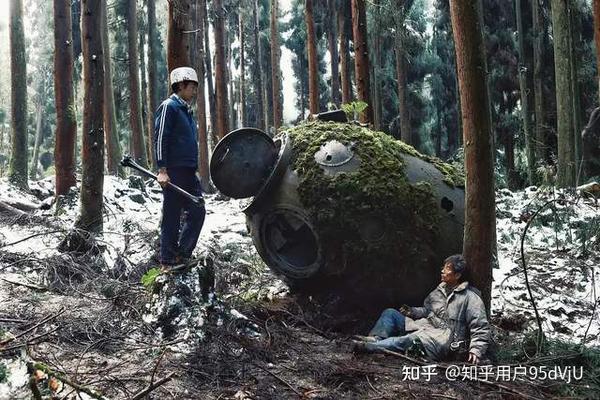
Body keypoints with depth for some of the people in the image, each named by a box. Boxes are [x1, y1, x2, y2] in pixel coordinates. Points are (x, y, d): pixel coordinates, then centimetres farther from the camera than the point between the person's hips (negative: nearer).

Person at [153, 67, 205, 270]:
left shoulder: (186, 110, 20)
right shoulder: (169, 107, -7)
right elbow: (160, 139, -14)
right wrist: (162, 169, -20)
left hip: (189, 172, 9)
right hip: (173, 172, -9)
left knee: (197, 212, 6)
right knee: (172, 217, -4)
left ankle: (181, 255, 16)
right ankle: (167, 263, 4)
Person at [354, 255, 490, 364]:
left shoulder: (470, 298, -4)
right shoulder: (440, 290, 18)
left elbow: (481, 328, -7)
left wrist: (476, 350, -20)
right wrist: (413, 311, 6)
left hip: (442, 339, -8)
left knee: (414, 339, -39)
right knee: (390, 313, -2)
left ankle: (369, 346, -55)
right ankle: (376, 339, -31)